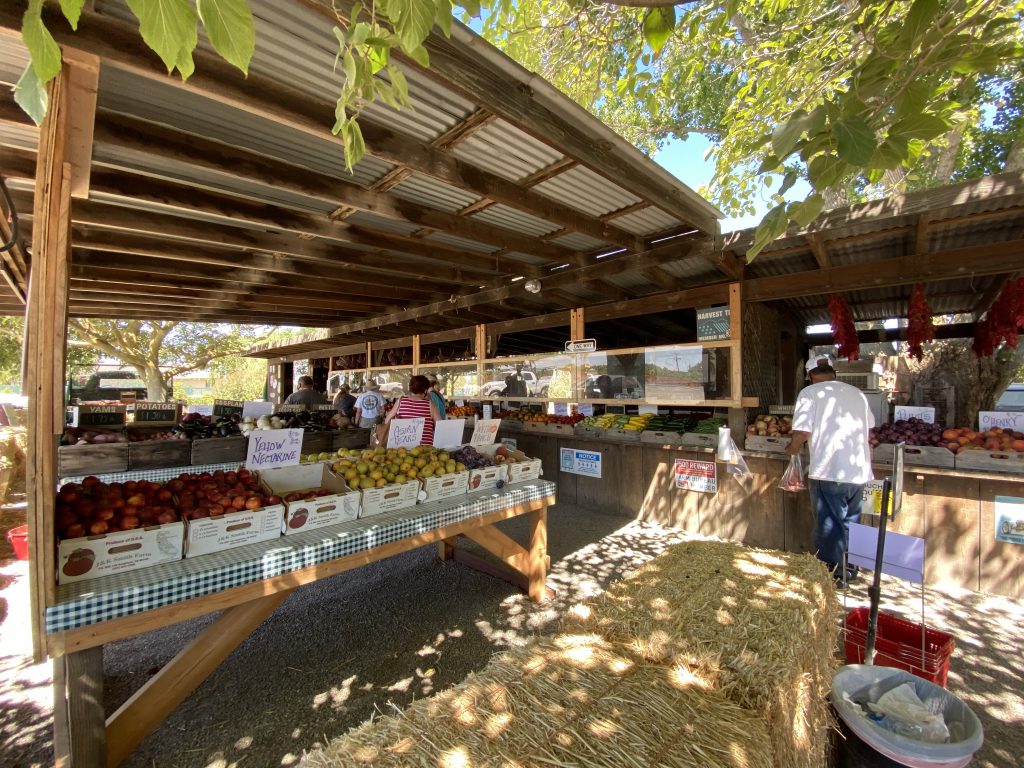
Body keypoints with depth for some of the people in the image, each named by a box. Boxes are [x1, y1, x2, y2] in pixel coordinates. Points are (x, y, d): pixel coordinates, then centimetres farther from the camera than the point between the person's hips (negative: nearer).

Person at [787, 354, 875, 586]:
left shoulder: (810, 393, -8)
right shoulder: (856, 393, 11)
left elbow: (802, 432, -15)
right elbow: (869, 432, 18)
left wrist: (793, 449, 4)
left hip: (828, 472, -6)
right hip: (858, 471, 7)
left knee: (830, 526, 5)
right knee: (850, 523, 20)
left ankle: (833, 575, 15)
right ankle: (849, 570, 34)